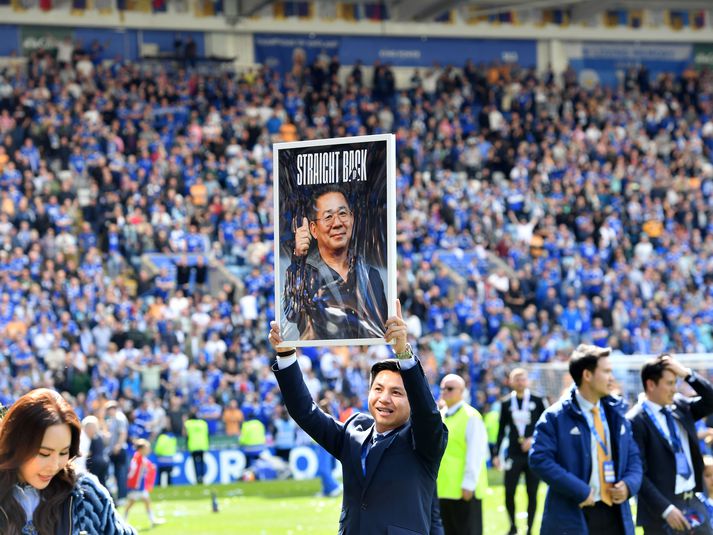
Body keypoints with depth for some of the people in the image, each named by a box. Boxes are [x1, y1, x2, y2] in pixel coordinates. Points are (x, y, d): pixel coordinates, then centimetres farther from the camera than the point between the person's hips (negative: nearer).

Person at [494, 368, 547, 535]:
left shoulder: (537, 401, 0)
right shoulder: (506, 403, 5)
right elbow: (501, 429, 9)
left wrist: (534, 440, -11)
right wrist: (496, 454, 8)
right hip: (513, 454, 1)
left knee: (532, 494, 1)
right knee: (509, 492, -4)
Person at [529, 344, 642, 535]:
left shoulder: (616, 414, 13)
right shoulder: (556, 417, -7)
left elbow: (633, 457, 18)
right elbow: (539, 459, -16)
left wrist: (628, 485, -4)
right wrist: (579, 491, -21)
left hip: (614, 514, 6)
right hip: (573, 517, -6)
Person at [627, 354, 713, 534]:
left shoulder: (680, 407, 9)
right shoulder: (636, 421, -13)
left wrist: (687, 374, -5)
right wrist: (666, 509, -21)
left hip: (694, 503, 7)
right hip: (661, 512, -7)